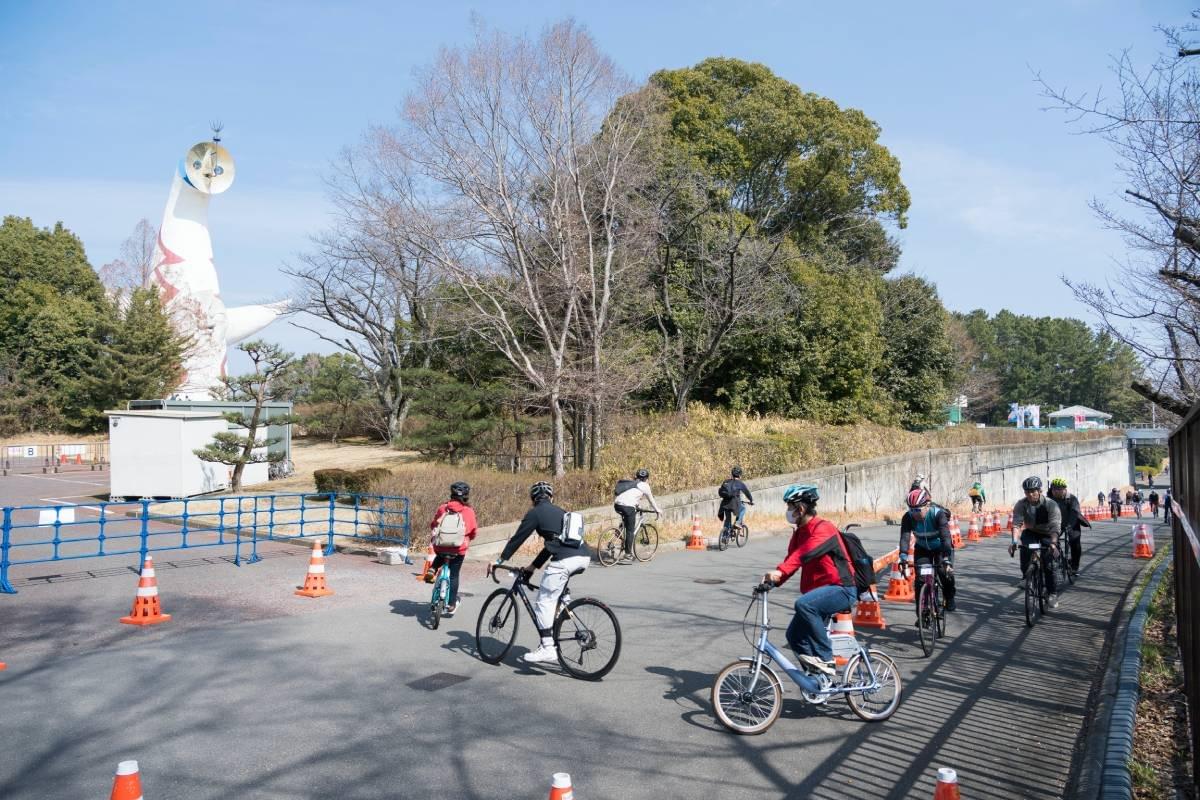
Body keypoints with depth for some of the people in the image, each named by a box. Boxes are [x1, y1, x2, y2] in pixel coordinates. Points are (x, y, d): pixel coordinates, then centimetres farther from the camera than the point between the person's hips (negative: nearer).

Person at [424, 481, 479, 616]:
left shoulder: (442, 508, -1)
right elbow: (474, 531, 4)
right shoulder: (469, 511, -5)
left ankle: (432, 570, 10)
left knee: (441, 556, 37)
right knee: (454, 575, 11)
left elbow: (433, 525, 10)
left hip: (441, 546, 2)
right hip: (459, 549, -2)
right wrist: (467, 539, 25)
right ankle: (451, 605, 13)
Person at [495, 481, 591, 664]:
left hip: (565, 559, -8)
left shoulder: (535, 513, 8)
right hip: (584, 557, 8)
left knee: (544, 601, 0)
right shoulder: (560, 512, 29)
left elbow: (517, 539, 8)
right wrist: (533, 566, 37)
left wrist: (500, 560, 16)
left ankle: (548, 648, -6)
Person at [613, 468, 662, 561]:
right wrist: (657, 510, 33)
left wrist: (635, 507, 55)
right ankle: (627, 552, 8)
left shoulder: (630, 483, 28)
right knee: (630, 530, 5)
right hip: (628, 507, -6)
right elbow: (651, 499, 19)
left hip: (617, 505, 6)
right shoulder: (644, 485, 10)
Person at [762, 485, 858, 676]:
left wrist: (779, 571, -44)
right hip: (821, 590, 9)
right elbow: (792, 559, 4)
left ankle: (825, 658, -21)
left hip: (842, 590, -9)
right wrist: (772, 580, -12)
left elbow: (803, 554, -33)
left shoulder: (823, 528, -16)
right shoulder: (799, 532, 12)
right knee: (795, 636, 4)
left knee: (803, 604, -34)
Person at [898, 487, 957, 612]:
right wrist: (903, 558, -49)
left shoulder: (938, 514, -33)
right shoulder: (908, 517, -24)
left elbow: (945, 537, -42)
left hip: (940, 547, -2)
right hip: (922, 548, 3)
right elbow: (904, 537, -34)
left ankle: (949, 597, 8)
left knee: (945, 572, -21)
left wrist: (947, 560, -53)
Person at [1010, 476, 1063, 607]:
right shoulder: (1021, 504, -18)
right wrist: (1014, 541, -44)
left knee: (1048, 564, -15)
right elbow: (1016, 523, -27)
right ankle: (1025, 577, -21)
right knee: (1025, 546, -32)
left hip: (1047, 534, -2)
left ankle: (1053, 593, 3)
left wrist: (1053, 543, -50)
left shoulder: (1051, 505, -24)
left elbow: (1055, 526, -33)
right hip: (1030, 532, 2)